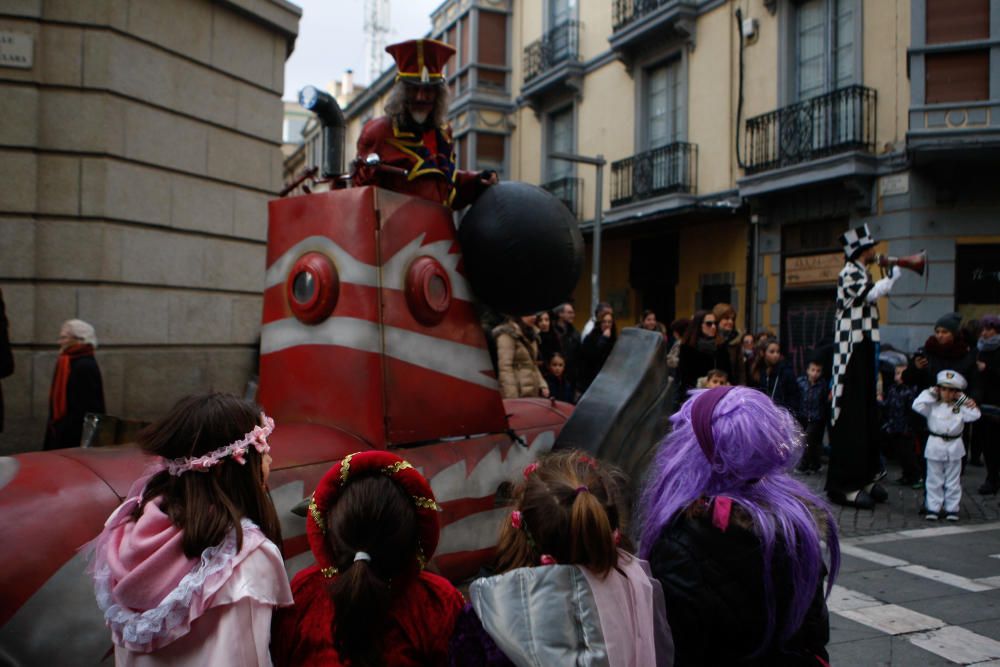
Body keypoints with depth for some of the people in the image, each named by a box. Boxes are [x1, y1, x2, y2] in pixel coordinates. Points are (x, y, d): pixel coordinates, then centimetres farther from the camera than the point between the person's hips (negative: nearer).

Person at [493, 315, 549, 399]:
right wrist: (512, 398, -21)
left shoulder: (530, 334, 17)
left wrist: (542, 385, 9)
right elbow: (505, 368, -16)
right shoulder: (508, 334, -9)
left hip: (533, 393, 8)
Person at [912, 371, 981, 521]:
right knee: (934, 481, 6)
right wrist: (930, 394, -9)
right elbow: (917, 405, -16)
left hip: (954, 447, 1)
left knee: (953, 481, 10)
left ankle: (952, 509, 18)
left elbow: (974, 415, -9)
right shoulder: (933, 406, -3)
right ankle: (933, 508, 12)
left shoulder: (960, 407, 2)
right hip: (935, 446, -1)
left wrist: (963, 399, -6)